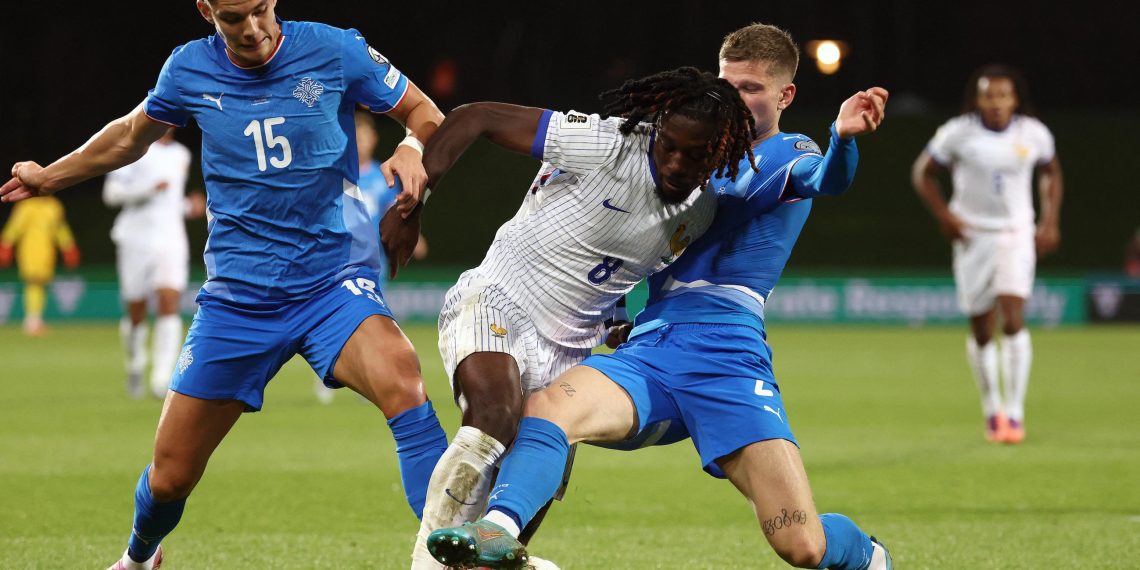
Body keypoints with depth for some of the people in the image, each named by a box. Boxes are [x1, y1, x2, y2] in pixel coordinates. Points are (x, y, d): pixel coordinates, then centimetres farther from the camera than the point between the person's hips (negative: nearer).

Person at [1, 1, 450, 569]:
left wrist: (412, 149, -19)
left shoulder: (335, 52, -7)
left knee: (399, 378, -35)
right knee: (170, 475, 7)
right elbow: (131, 134, 23)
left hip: (334, 284, -3)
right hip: (237, 300, 3)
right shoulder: (189, 70, 1)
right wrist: (51, 176, 35)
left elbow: (426, 114, 4)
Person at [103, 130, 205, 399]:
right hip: (137, 239, -3)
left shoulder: (181, 155, 15)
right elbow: (111, 193, -9)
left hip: (171, 239, 3)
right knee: (136, 314, 3)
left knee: (169, 304, -15)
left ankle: (161, 377, -18)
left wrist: (189, 207, 9)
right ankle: (135, 365, 30)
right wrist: (149, 188, -20)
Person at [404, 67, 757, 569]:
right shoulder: (608, 145, -19)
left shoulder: (704, 214, 2)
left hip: (568, 350, 7)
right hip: (496, 302, -7)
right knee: (494, 417, -33)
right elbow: (478, 117, -17)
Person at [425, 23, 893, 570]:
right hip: (648, 346, 5)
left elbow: (826, 178, -18)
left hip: (728, 353, -5)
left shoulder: (789, 156, 8)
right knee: (548, 406, -28)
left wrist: (843, 135, -42)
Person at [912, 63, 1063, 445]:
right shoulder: (958, 133, -7)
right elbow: (923, 173, 4)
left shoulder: (1033, 134, -2)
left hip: (1017, 234, 0)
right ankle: (992, 409, 23)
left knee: (1013, 320, -16)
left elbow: (1050, 173, 17)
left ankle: (1015, 412, -12)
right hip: (974, 237, 0)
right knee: (981, 331, 5)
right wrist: (945, 217, -6)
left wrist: (1051, 220, 9)